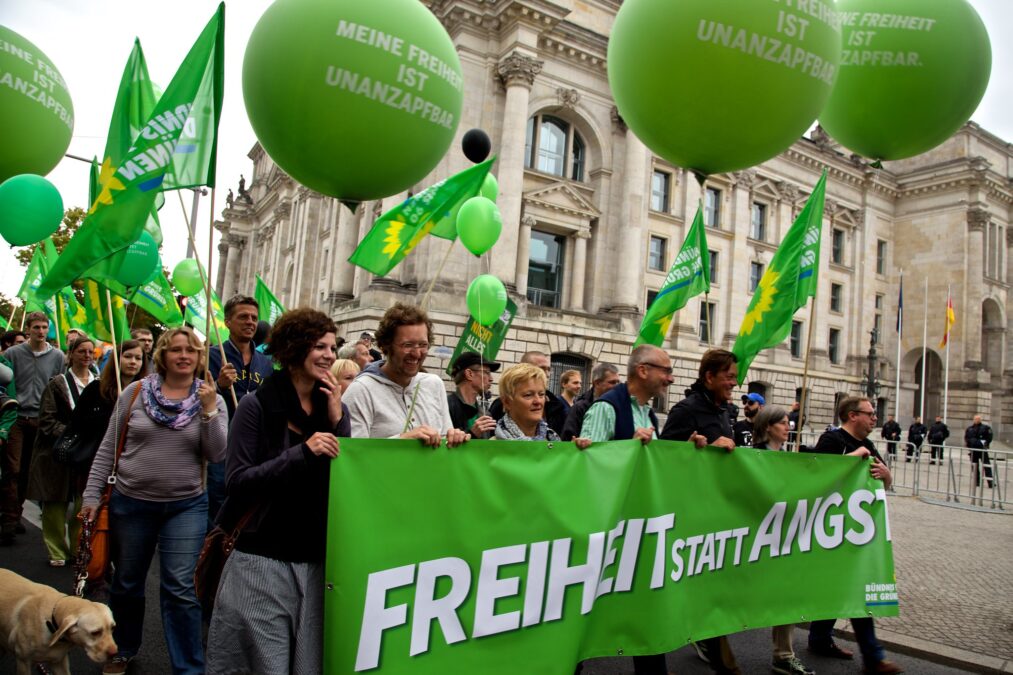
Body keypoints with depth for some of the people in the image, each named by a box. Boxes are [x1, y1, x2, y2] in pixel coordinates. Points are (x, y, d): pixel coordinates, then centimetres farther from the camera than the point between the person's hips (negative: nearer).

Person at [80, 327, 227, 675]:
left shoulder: (212, 400, -4)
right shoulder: (134, 393, -3)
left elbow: (216, 455, -13)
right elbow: (108, 448, 3)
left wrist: (209, 410, -23)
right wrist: (92, 496, 1)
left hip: (186, 506, -1)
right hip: (130, 503, 2)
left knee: (181, 590, -3)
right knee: (126, 584, 18)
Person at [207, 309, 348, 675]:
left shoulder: (335, 407, 7)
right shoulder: (257, 405, -6)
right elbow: (237, 481, -11)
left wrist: (337, 422, -8)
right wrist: (302, 452, -21)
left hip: (317, 560, 4)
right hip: (262, 560, -4)